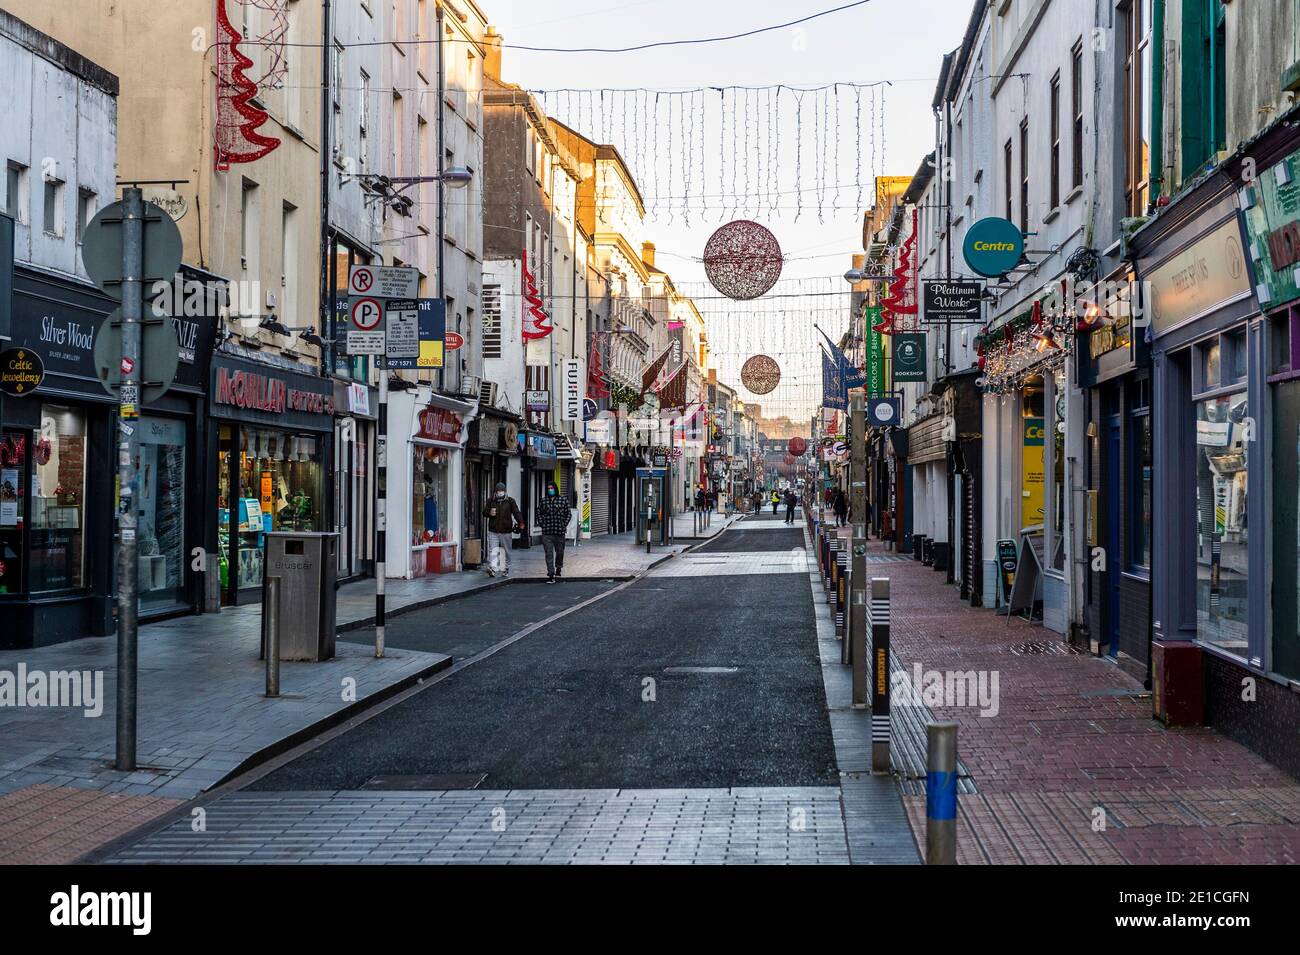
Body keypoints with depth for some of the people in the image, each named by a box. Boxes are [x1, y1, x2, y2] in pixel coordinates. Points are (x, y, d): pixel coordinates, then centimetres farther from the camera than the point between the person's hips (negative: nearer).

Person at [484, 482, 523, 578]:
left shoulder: (510, 501, 2)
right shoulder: (491, 501, 8)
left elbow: (516, 512, -7)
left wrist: (520, 522, -24)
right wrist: (489, 513, -10)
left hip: (506, 531, 0)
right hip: (493, 531, 1)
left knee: (506, 551, 9)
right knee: (493, 551, -11)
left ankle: (505, 569, 21)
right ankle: (492, 568, -19)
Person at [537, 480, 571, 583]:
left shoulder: (563, 499, 3)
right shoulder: (543, 500, 8)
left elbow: (568, 513, 6)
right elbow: (539, 513, 15)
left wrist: (564, 525, -3)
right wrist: (542, 524, 3)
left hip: (560, 532, 0)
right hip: (546, 532, 0)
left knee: (560, 551, 11)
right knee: (549, 553, -4)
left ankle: (558, 568, 38)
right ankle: (551, 574, -4)